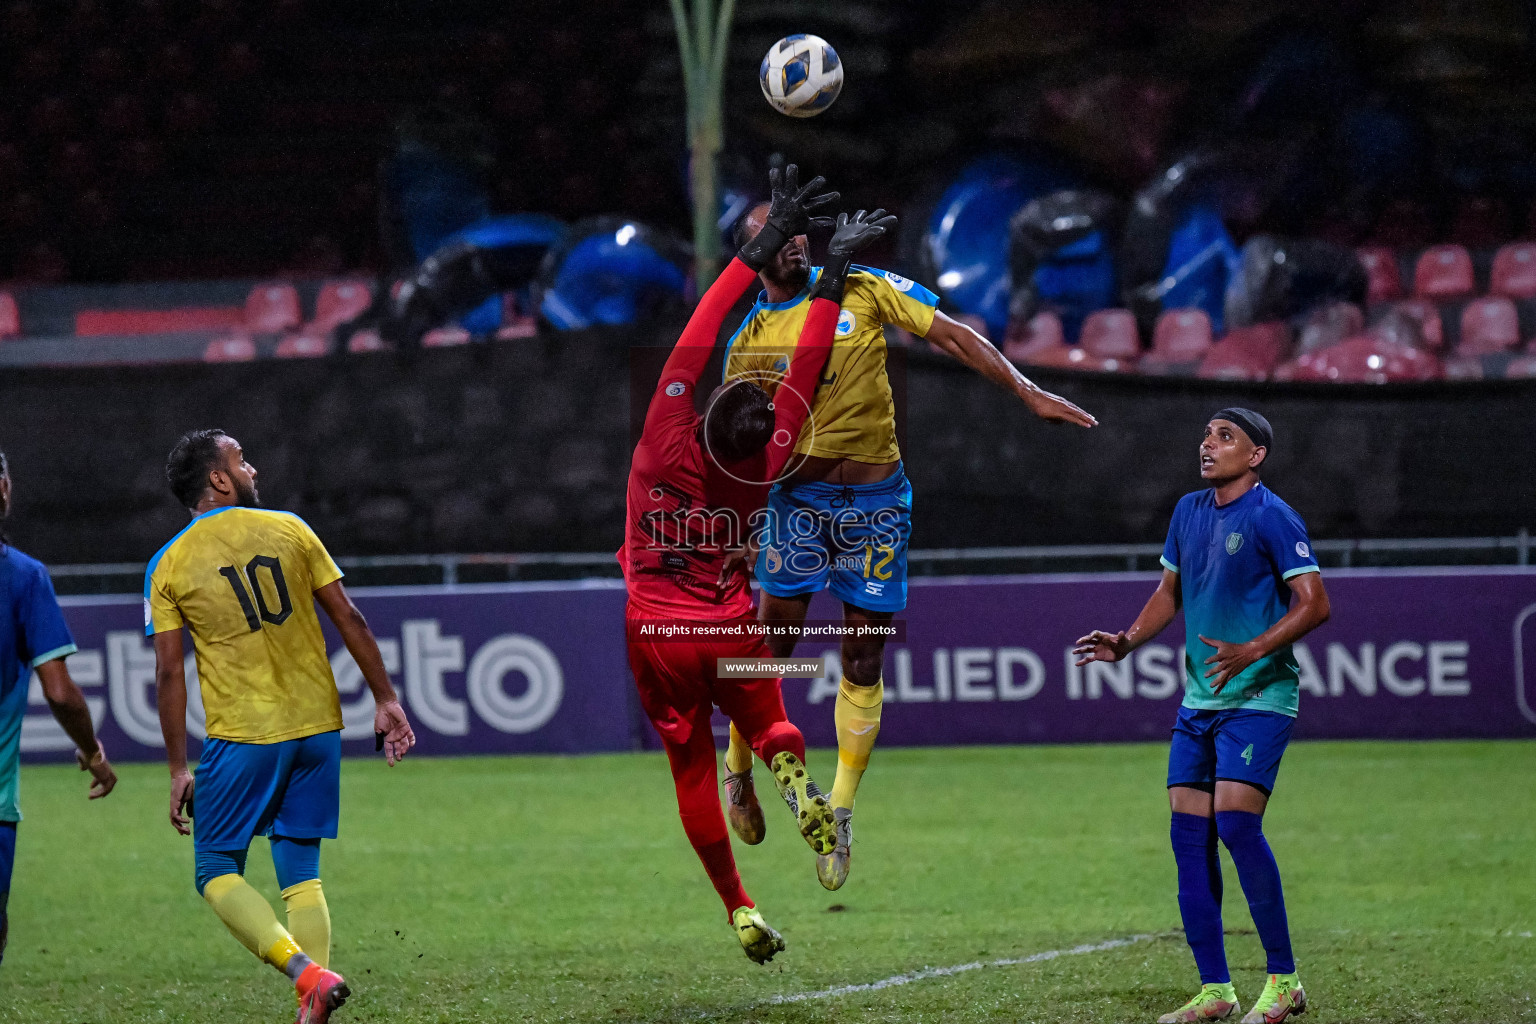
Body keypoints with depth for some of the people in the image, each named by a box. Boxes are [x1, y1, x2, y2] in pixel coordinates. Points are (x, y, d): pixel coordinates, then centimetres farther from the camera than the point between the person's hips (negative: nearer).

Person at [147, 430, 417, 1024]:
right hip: (319, 728, 3)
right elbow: (350, 621, 3)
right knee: (301, 876, 12)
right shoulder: (288, 530, 4)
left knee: (217, 872, 6)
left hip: (243, 736, -3)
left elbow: (169, 673, -3)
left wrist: (178, 769, 1)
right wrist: (385, 700, 11)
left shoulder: (168, 567, 0)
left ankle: (307, 974, -15)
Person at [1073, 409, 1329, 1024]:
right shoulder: (1189, 512, 12)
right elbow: (1170, 591, 23)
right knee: (1188, 832, 1)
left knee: (1236, 820, -19)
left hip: (1258, 697, -7)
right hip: (1199, 700, 7)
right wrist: (1127, 642, 8)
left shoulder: (1271, 517, -10)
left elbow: (1314, 604, -14)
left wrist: (1252, 651, -25)